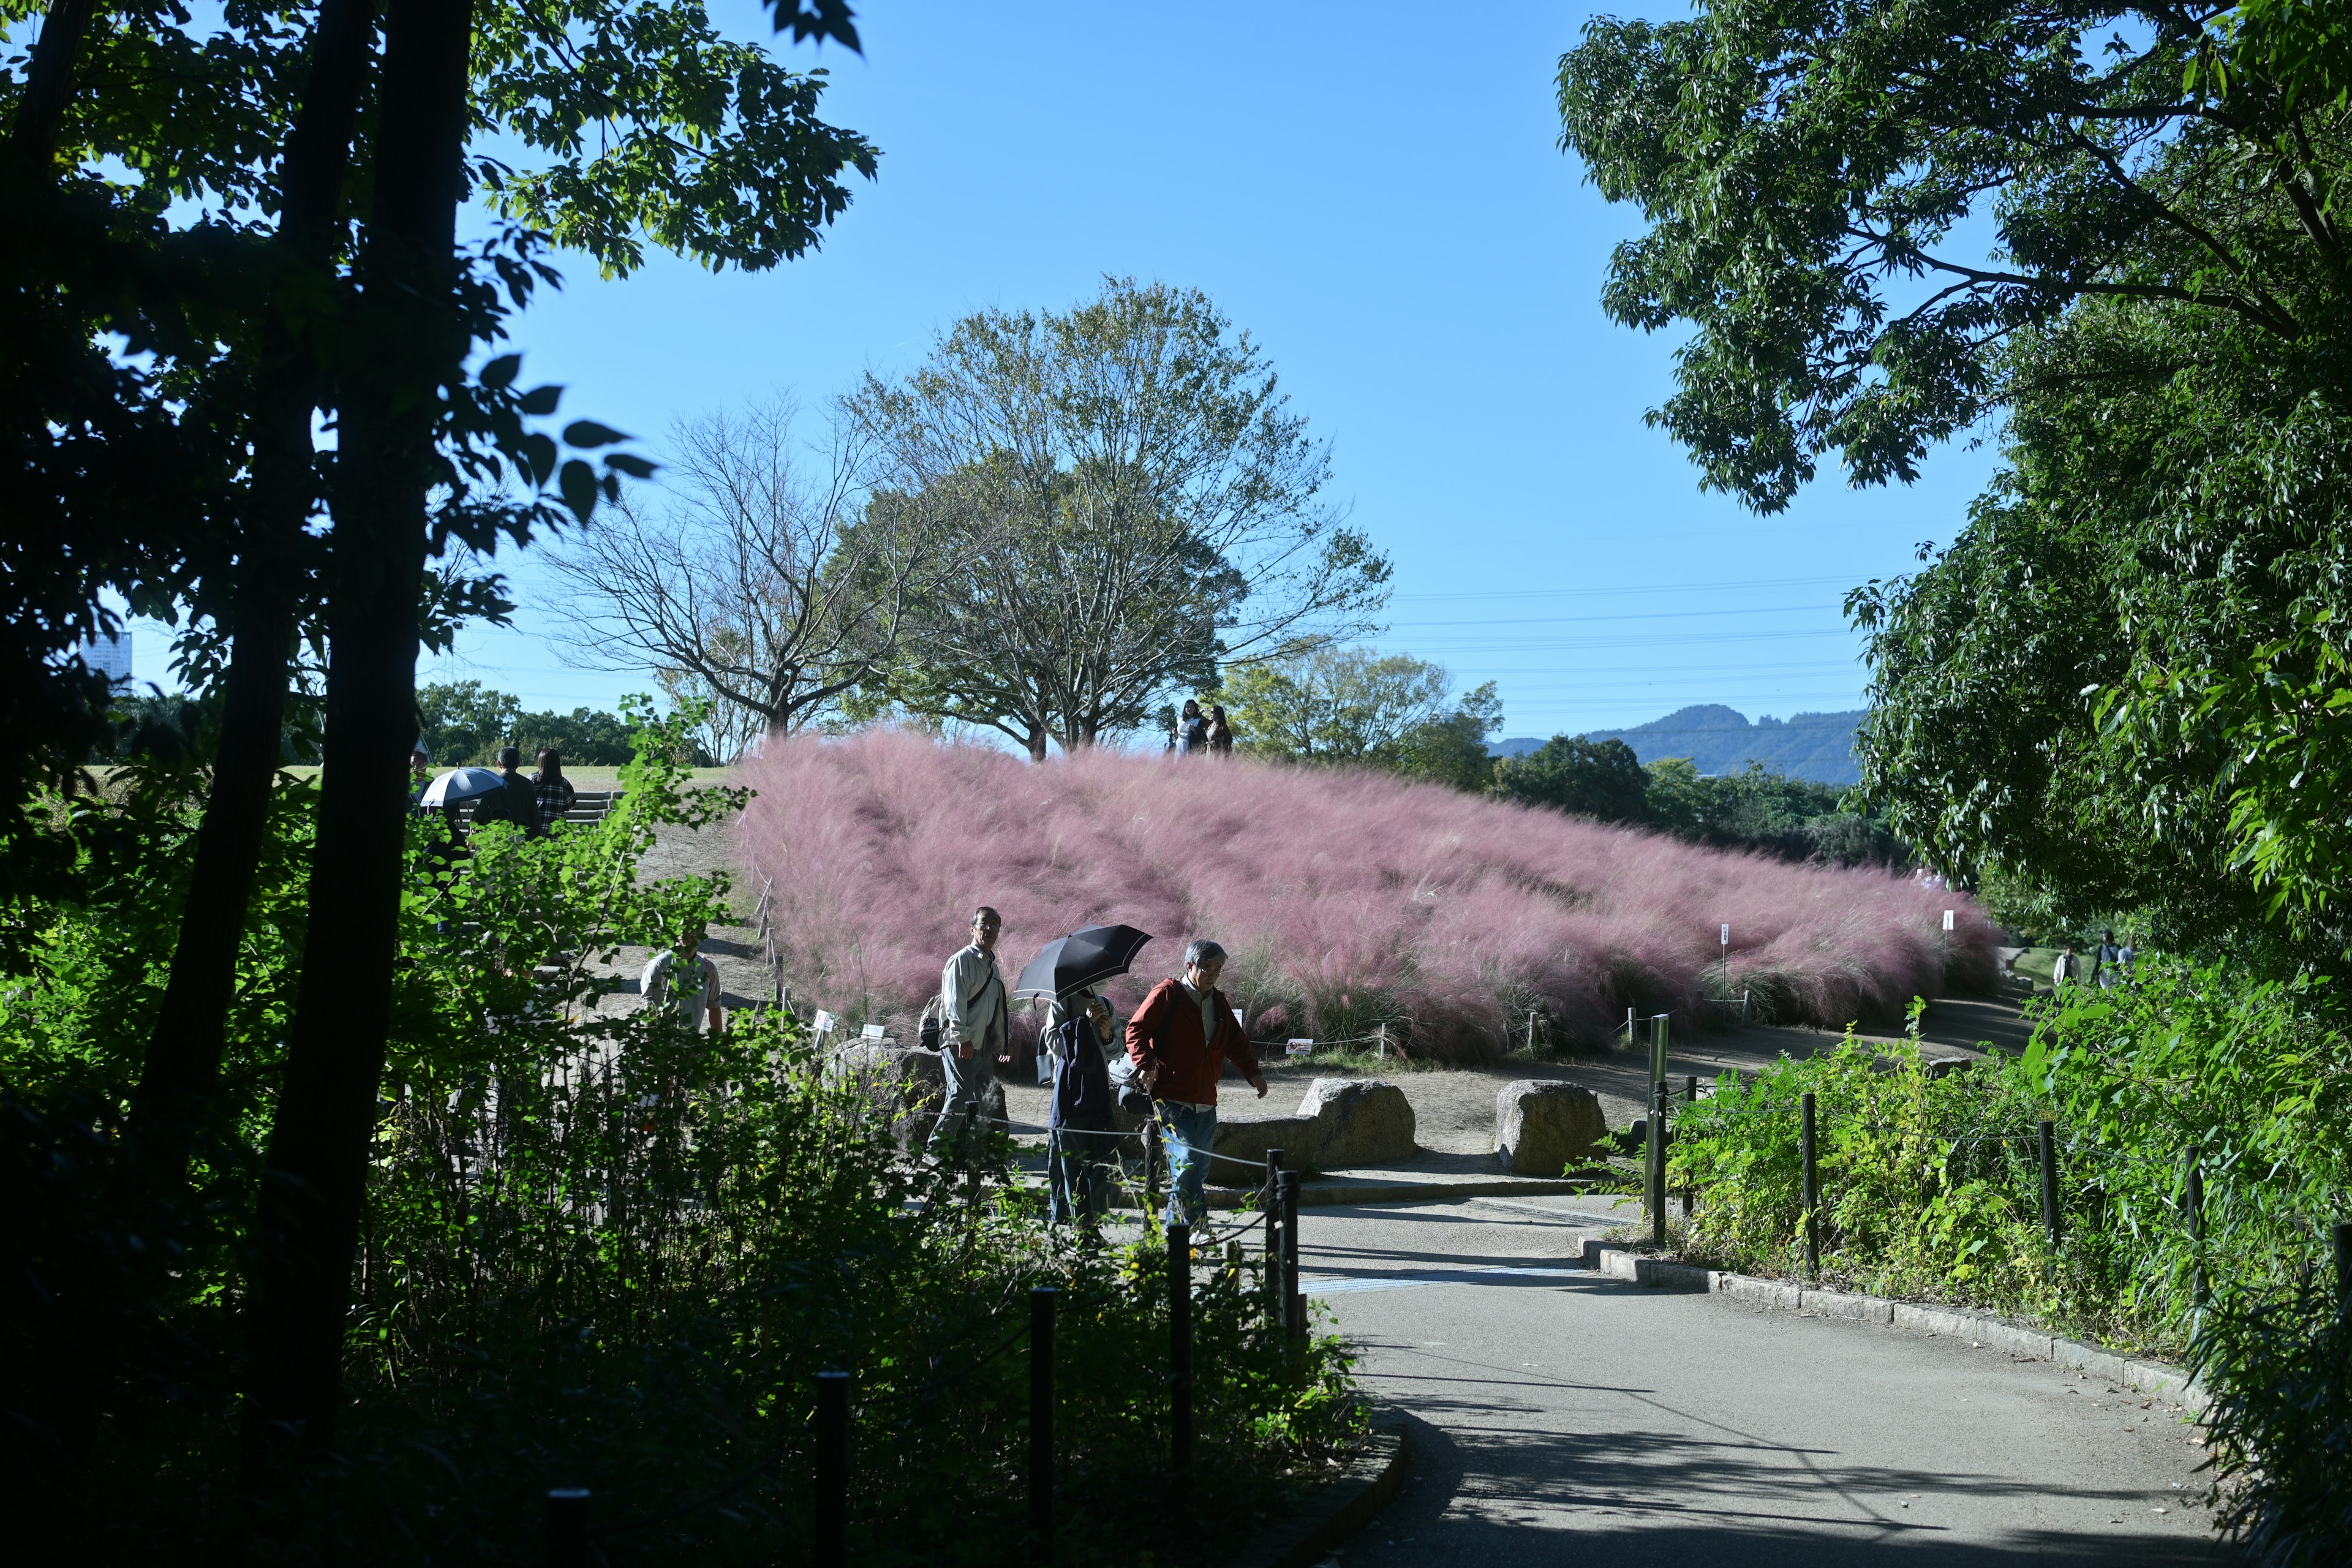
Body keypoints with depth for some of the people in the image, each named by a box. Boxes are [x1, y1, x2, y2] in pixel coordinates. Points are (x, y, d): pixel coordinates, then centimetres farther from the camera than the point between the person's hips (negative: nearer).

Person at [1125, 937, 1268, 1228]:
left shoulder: (1218, 1002, 16)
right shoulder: (1167, 994, -3)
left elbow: (1237, 1041, 22)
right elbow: (1137, 1030, -7)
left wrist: (1252, 1072, 5)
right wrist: (1145, 1064, -23)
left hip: (1205, 1101, 7)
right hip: (1172, 1098, -7)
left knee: (1199, 1169, 8)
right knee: (1186, 1162, -18)